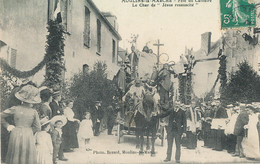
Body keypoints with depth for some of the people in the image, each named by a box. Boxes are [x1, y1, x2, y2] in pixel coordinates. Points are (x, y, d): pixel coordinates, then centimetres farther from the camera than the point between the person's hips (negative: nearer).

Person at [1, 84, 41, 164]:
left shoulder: (15, 109, -1)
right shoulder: (34, 112, -2)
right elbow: (37, 128, 3)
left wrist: (7, 125, 15)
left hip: (16, 134, 1)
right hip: (28, 135, -1)